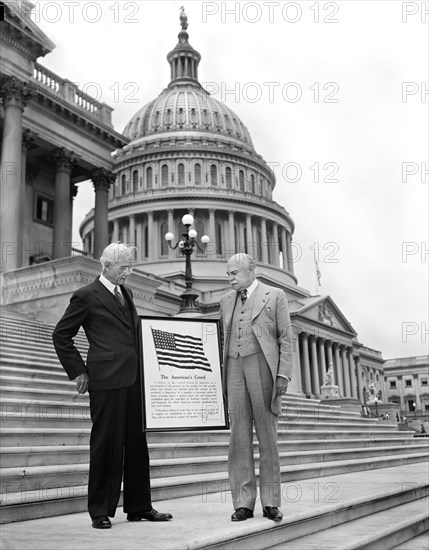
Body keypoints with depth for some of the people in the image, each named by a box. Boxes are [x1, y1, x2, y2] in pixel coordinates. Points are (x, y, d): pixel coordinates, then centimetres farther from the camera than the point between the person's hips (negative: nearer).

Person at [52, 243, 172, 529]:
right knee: (107, 444, 0)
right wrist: (78, 371, -3)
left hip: (134, 379, 7)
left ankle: (139, 507, 21)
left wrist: (142, 368, 12)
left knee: (137, 443, 10)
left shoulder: (126, 292, 17)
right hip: (106, 380, -7)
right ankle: (100, 511, 13)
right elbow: (61, 335, 0)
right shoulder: (87, 296, -4)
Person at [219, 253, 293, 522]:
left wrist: (283, 374, -8)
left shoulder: (275, 295, 5)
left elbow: (286, 338, 2)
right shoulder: (227, 300, 18)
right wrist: (221, 374, 11)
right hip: (234, 367, 4)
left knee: (267, 435, 1)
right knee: (239, 435, -1)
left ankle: (271, 502, 7)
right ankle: (243, 502, 4)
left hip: (262, 364, -3)